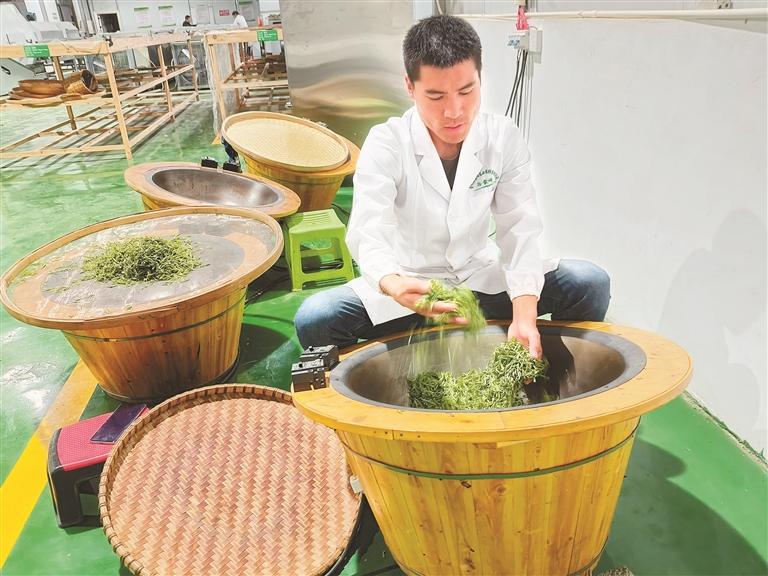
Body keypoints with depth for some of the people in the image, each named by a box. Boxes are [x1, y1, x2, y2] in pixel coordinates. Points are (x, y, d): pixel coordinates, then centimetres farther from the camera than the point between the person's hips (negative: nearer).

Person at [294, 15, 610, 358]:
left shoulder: (504, 138, -8)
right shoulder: (386, 144, -16)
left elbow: (519, 230, -15)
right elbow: (368, 233, -29)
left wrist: (524, 315, -31)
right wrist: (392, 285, -53)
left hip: (482, 276, 3)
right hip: (409, 284, -2)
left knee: (591, 284, -15)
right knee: (313, 320, -26)